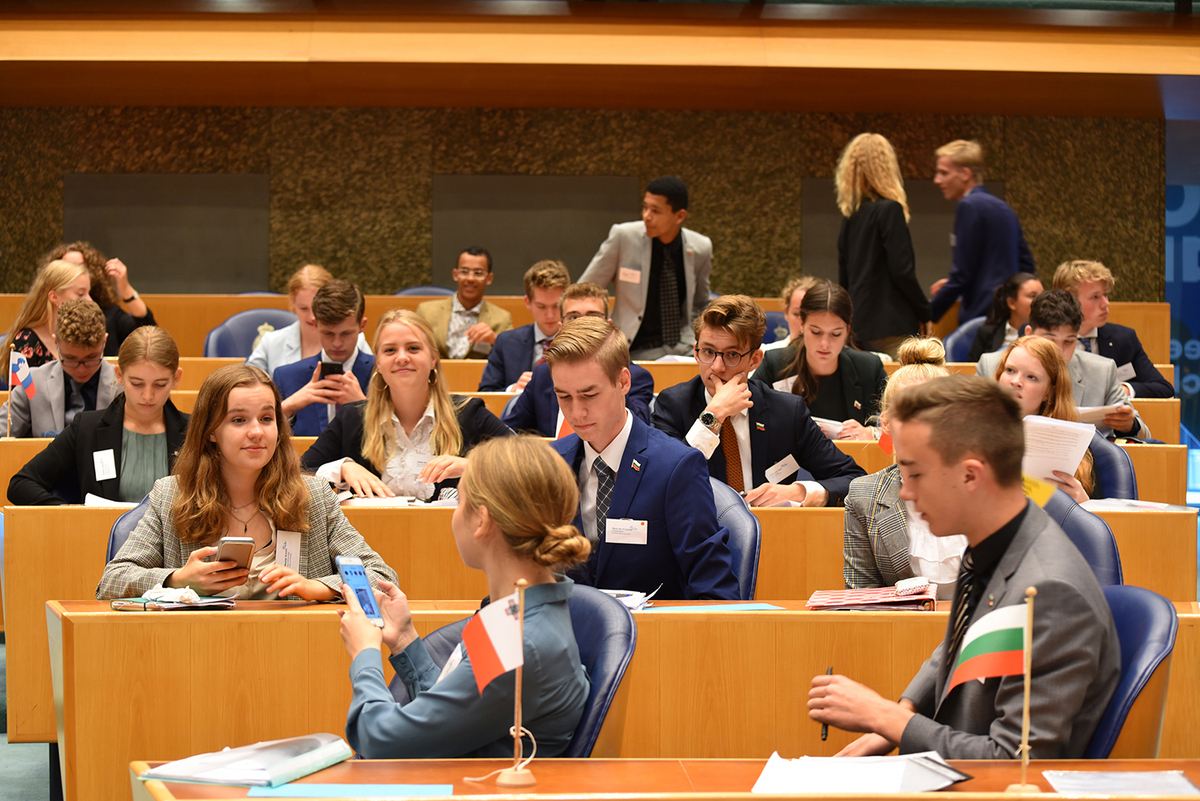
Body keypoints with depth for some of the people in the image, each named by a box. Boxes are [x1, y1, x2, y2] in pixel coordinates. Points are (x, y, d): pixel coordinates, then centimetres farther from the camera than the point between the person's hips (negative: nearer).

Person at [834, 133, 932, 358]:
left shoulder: (851, 215, 11)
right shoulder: (889, 210, -10)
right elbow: (901, 270, -13)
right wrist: (925, 313, -2)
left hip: (859, 323, 8)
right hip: (890, 326, -8)